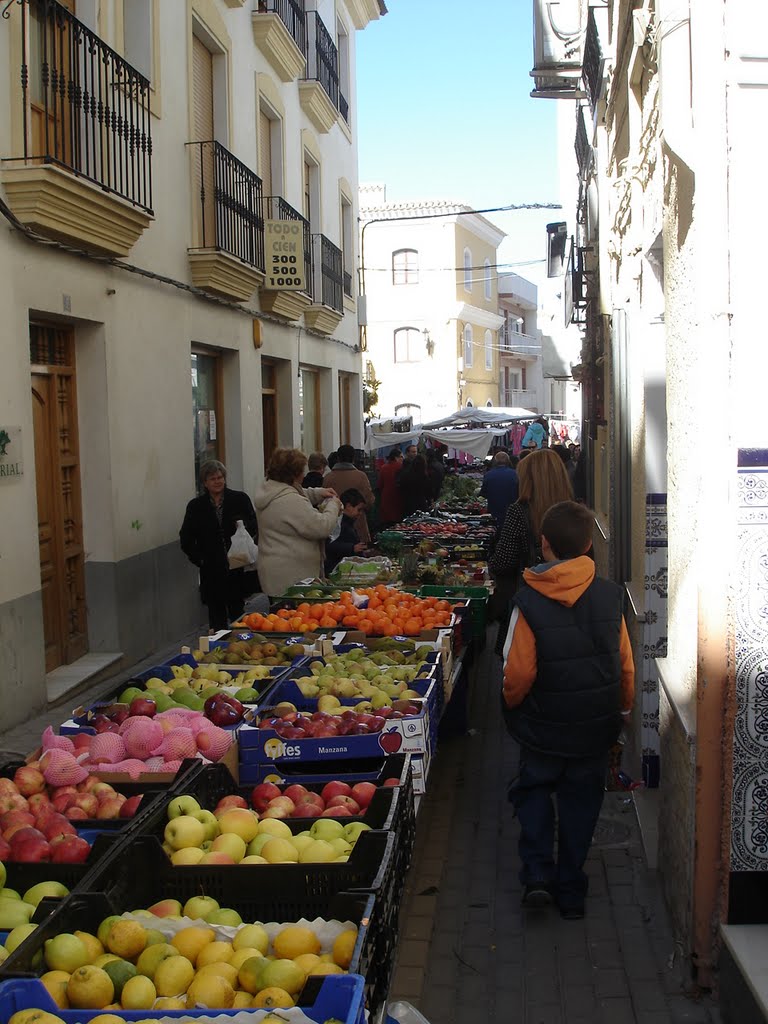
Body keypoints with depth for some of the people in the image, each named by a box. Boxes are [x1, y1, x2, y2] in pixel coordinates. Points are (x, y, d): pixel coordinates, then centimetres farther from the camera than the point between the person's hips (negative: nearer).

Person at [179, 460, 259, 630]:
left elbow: (255, 528, 1)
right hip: (212, 574, 1)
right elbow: (186, 539, 8)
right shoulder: (196, 506, 6)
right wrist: (199, 559, -3)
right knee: (217, 618, 4)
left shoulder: (240, 499, 3)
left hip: (238, 570, -1)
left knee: (238, 615, 4)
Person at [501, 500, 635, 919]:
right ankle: (571, 893, 23)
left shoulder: (529, 601, -18)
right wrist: (621, 711, 14)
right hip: (595, 727, 2)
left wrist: (511, 706, 5)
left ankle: (537, 872, 5)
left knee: (533, 789, 20)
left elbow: (518, 672, -17)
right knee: (581, 801, 16)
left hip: (543, 727, -2)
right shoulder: (609, 595, -9)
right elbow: (626, 667, -2)